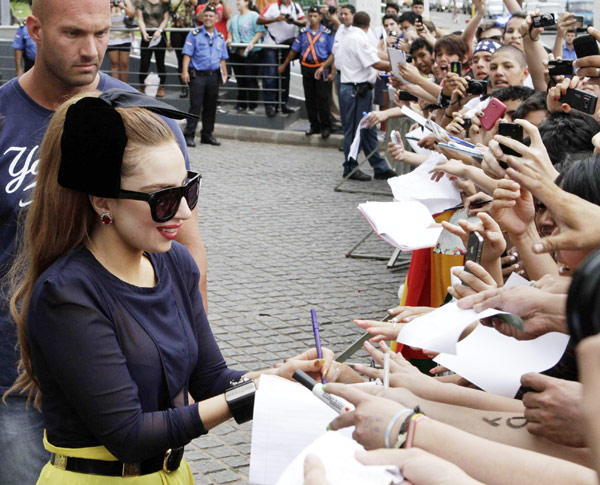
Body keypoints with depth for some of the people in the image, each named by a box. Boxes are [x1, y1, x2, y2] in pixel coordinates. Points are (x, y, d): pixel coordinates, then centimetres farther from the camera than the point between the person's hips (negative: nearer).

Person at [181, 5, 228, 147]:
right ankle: (189, 135, -7)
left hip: (213, 76, 5)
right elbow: (187, 54, -6)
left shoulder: (220, 37, 14)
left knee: (211, 107, 9)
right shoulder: (194, 34, 0)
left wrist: (224, 73, 9)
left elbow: (222, 58, 19)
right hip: (197, 75, -5)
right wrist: (185, 71, -16)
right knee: (195, 106, -9)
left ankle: (207, 134, 18)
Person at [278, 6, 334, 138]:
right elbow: (294, 50, 13)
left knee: (323, 98, -3)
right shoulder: (303, 33, 6)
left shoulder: (327, 33, -3)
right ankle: (314, 125, 18)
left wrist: (332, 72, -7)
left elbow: (332, 54, -2)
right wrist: (284, 65, 16)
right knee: (309, 99, 8)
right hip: (306, 67, 4)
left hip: (321, 67, -4)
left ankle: (326, 126, 4)